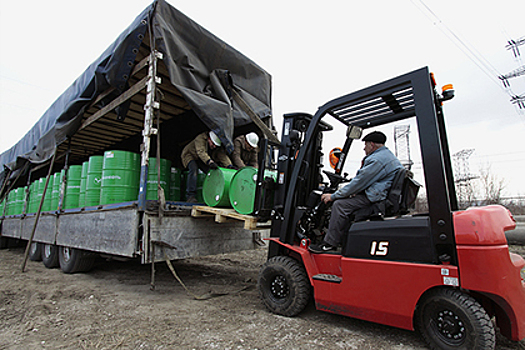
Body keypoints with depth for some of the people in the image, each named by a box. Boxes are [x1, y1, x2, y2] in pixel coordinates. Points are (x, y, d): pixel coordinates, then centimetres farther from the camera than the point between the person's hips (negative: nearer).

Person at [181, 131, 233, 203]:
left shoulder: (218, 147, -14)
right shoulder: (200, 138, -32)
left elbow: (222, 156, -25)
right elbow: (201, 152, -45)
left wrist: (229, 165, -44)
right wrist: (210, 162, -60)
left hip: (203, 159, 5)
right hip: (190, 155, -5)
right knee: (194, 169, -32)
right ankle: (190, 196, -29)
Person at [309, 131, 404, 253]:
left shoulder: (377, 159, -16)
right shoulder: (387, 155, 21)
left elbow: (359, 182, -18)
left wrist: (334, 196, -12)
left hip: (375, 199, -12)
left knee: (340, 204, -19)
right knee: (345, 201, 16)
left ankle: (329, 244, -13)